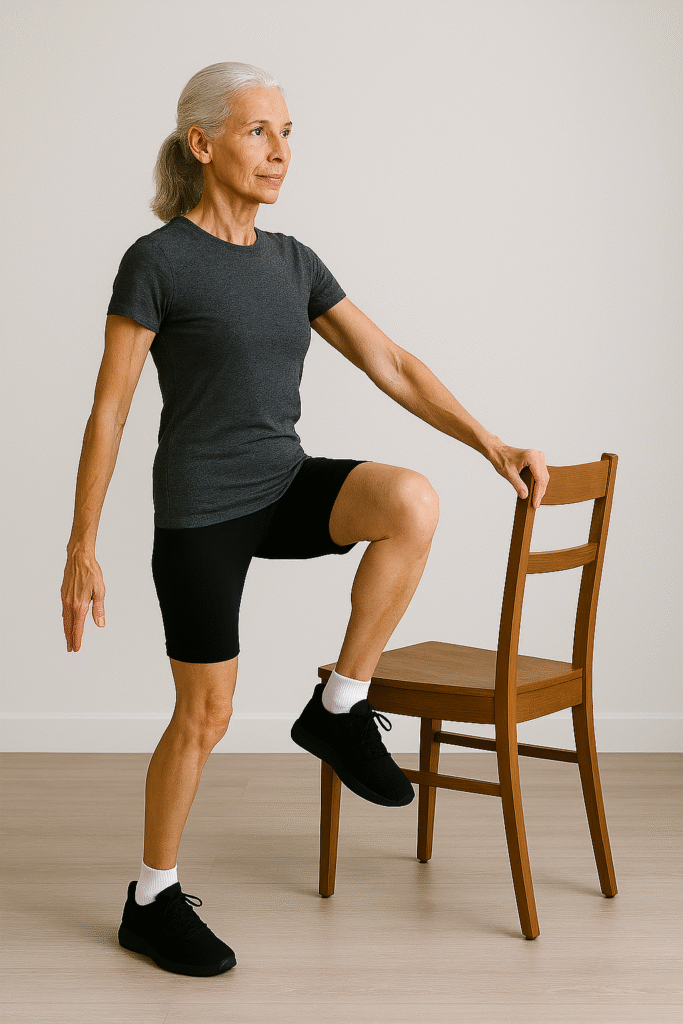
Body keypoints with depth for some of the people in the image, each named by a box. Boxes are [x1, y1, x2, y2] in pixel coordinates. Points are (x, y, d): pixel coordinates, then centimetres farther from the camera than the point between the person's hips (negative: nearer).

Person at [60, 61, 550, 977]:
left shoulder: (291, 262, 9)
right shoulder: (156, 261, -9)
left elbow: (392, 365, 7)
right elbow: (108, 412, -9)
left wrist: (491, 443, -3)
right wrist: (81, 549, -10)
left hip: (288, 487, 5)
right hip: (202, 509, -5)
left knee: (411, 502, -24)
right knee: (206, 715, 1)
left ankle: (339, 709, -7)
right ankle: (152, 903, 22)